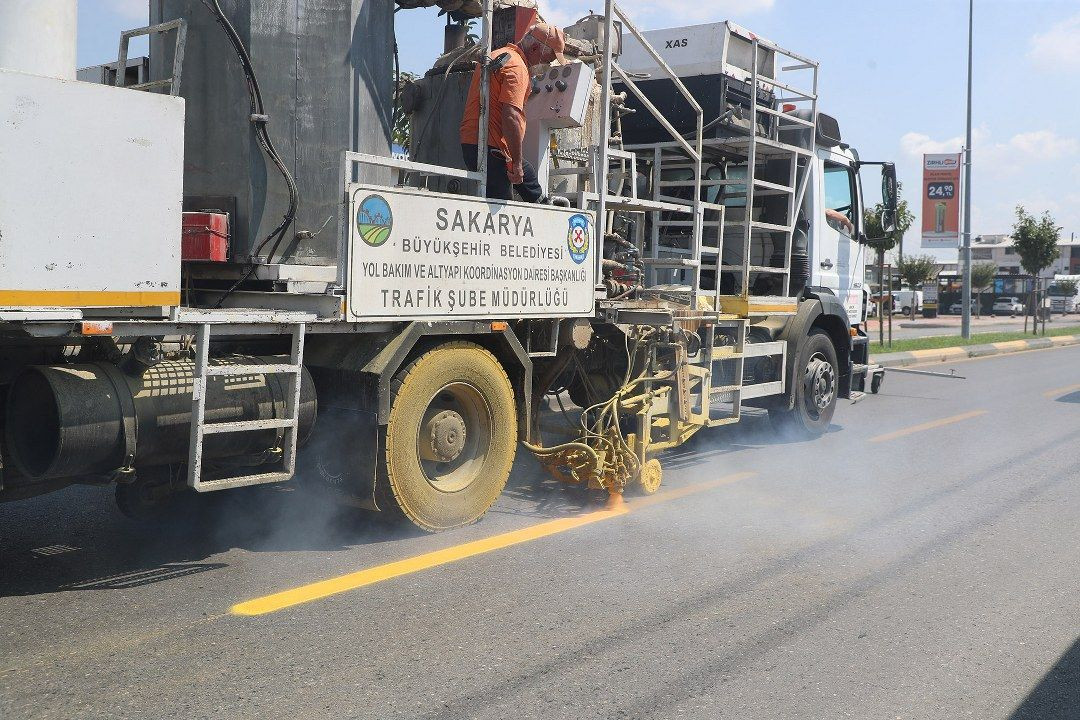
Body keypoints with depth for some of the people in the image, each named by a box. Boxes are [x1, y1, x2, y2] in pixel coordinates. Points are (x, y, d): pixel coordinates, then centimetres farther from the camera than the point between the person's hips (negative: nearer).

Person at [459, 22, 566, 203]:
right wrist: (516, 163, -21)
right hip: (490, 148, -10)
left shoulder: (497, 55, 18)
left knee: (528, 177, 28)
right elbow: (511, 117, -25)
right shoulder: (517, 67, -15)